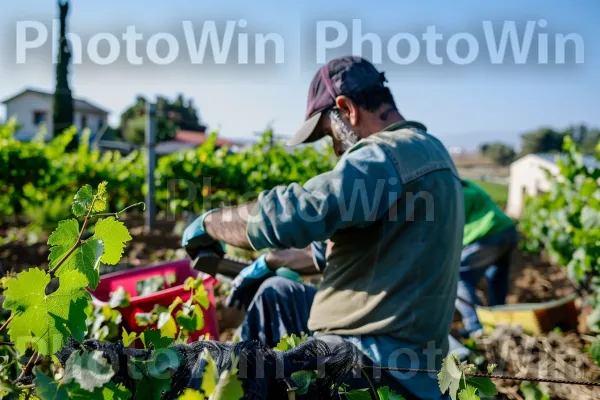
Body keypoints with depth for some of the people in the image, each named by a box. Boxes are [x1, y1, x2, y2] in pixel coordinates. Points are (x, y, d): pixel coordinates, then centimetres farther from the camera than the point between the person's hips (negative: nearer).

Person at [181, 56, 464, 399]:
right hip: (401, 346, 11)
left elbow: (289, 214, -25)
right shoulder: (425, 149, 16)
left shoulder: (388, 155, -17)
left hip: (374, 356, -11)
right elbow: (339, 233, 24)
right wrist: (272, 262, 26)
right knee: (275, 292, 21)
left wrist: (207, 223, -6)